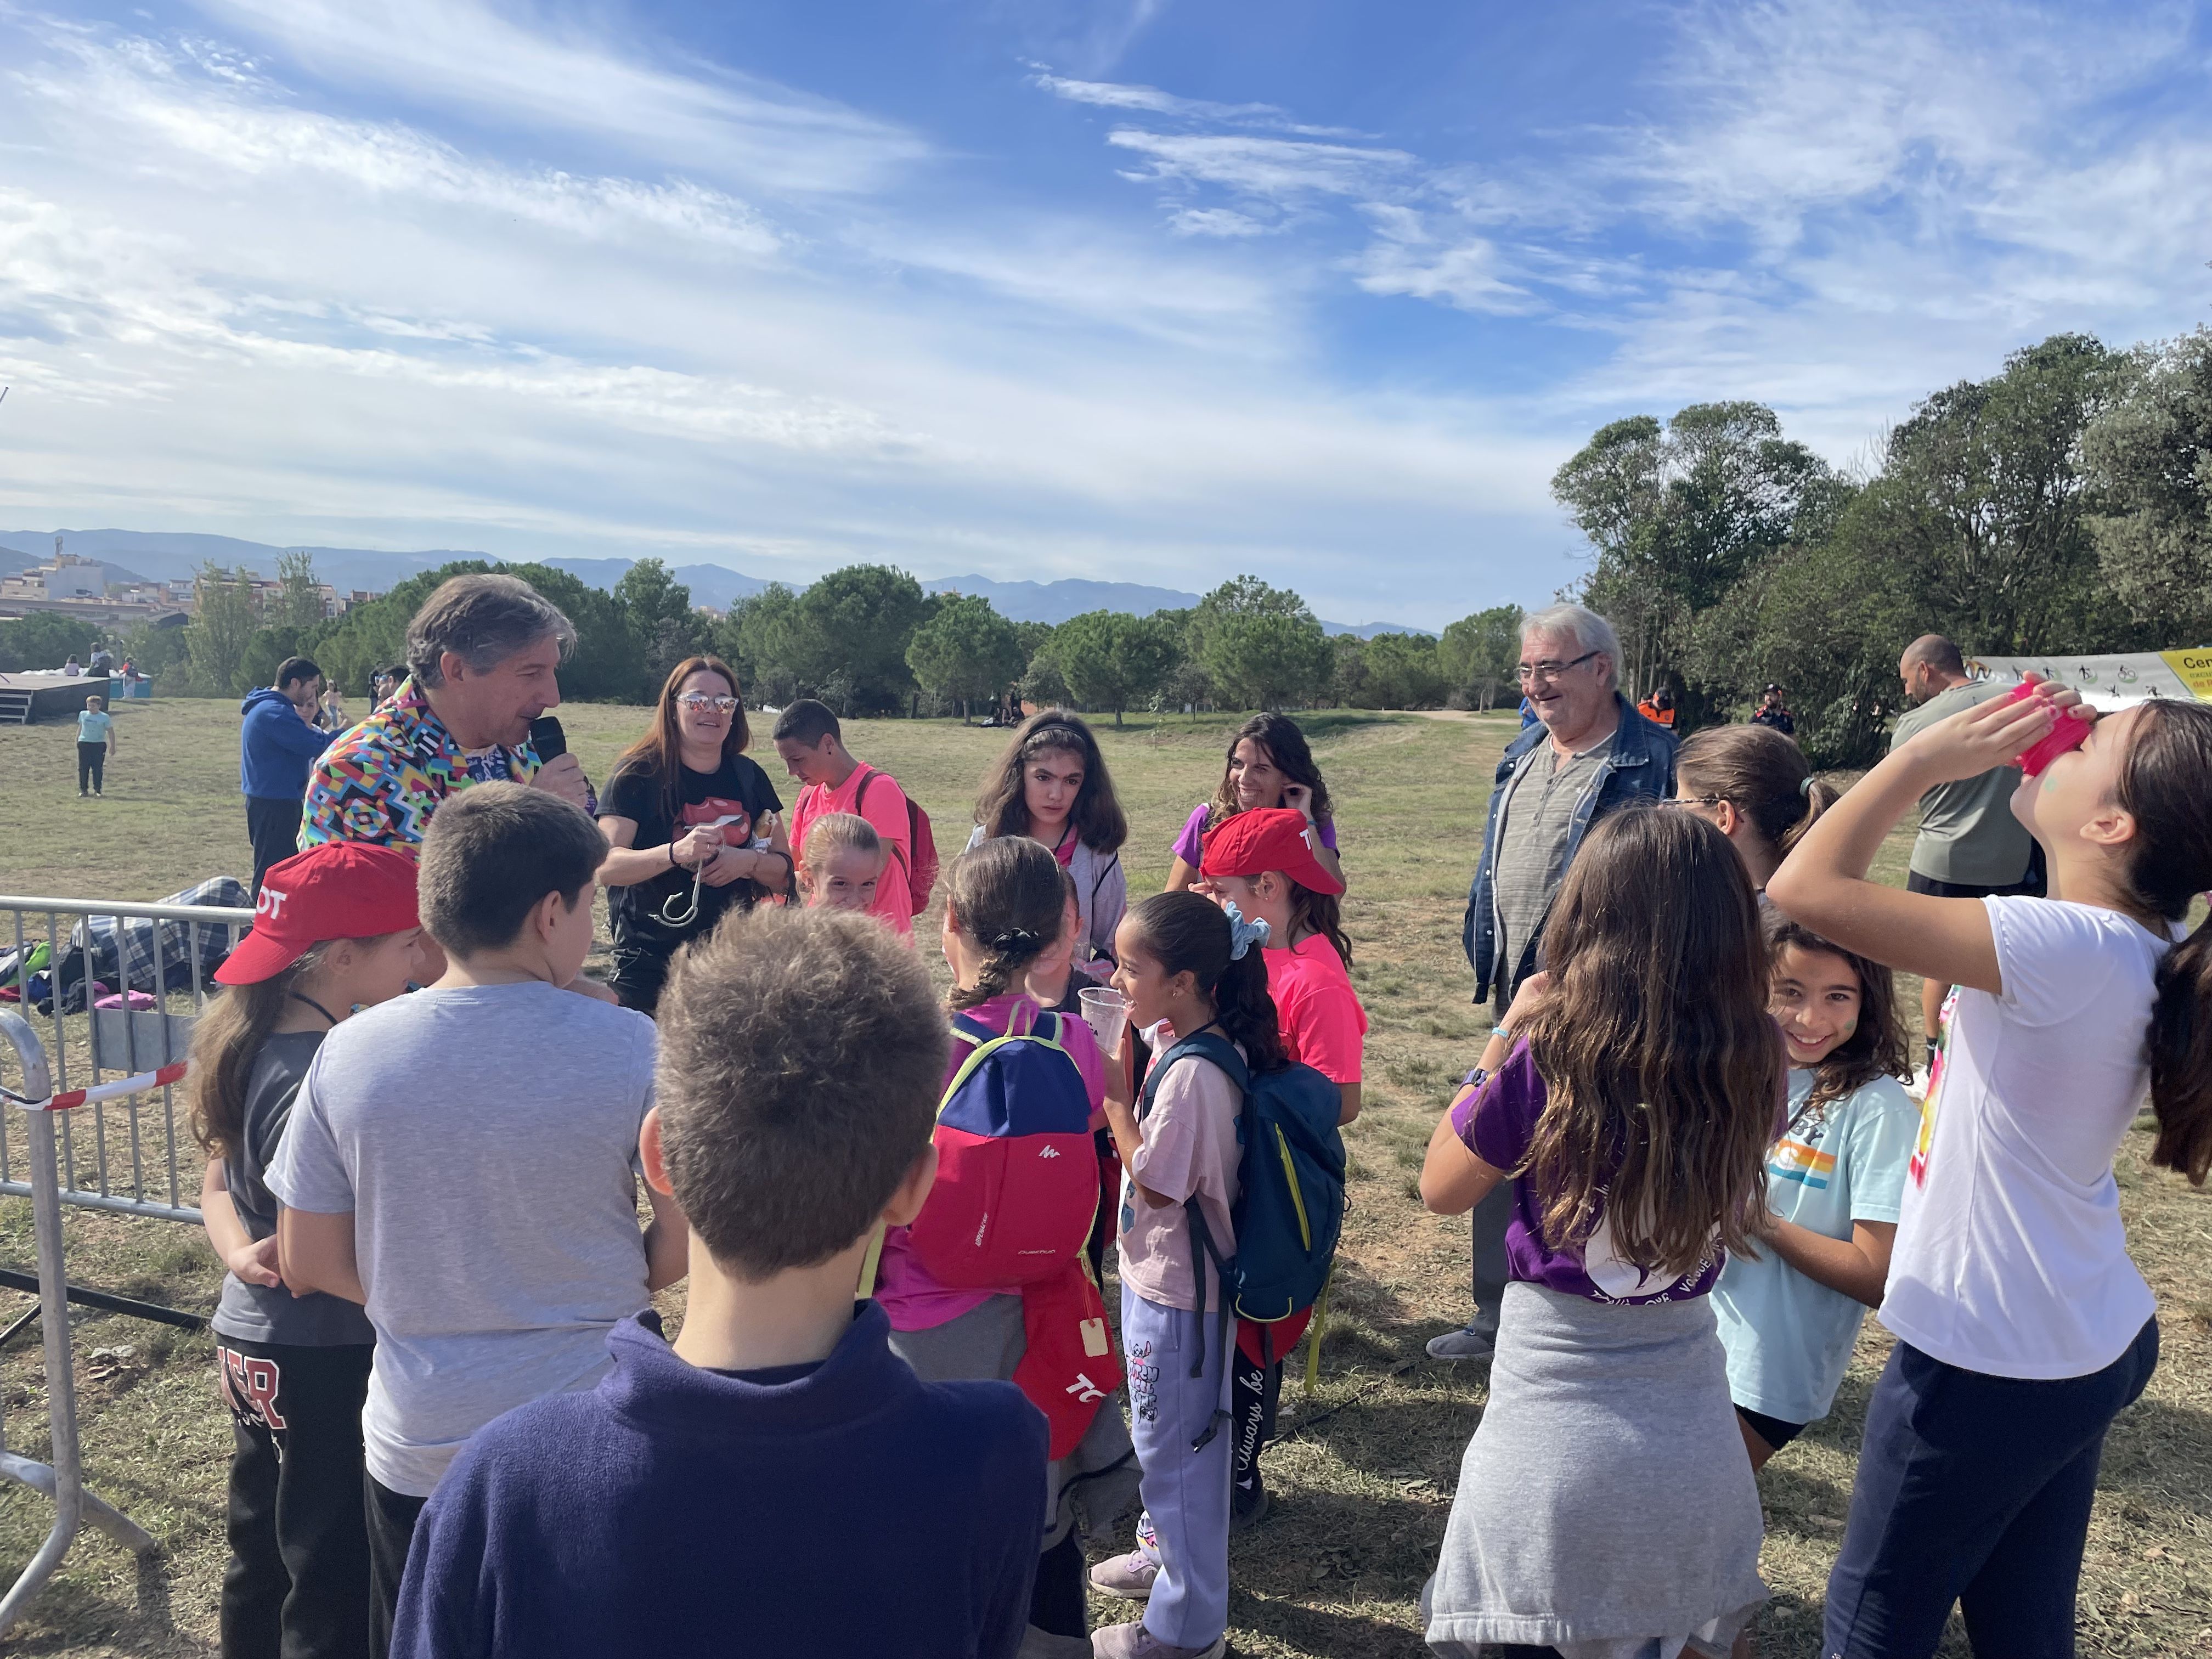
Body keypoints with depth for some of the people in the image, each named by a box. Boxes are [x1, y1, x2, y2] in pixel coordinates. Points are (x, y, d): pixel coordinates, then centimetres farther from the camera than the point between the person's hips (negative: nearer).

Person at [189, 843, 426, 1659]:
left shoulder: (256, 1040, 0)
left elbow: (220, 1181, 7)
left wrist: (239, 1253, -9)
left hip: (251, 1344, 9)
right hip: (328, 1363, -9)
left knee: (262, 1558, 27)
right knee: (338, 1590, 8)